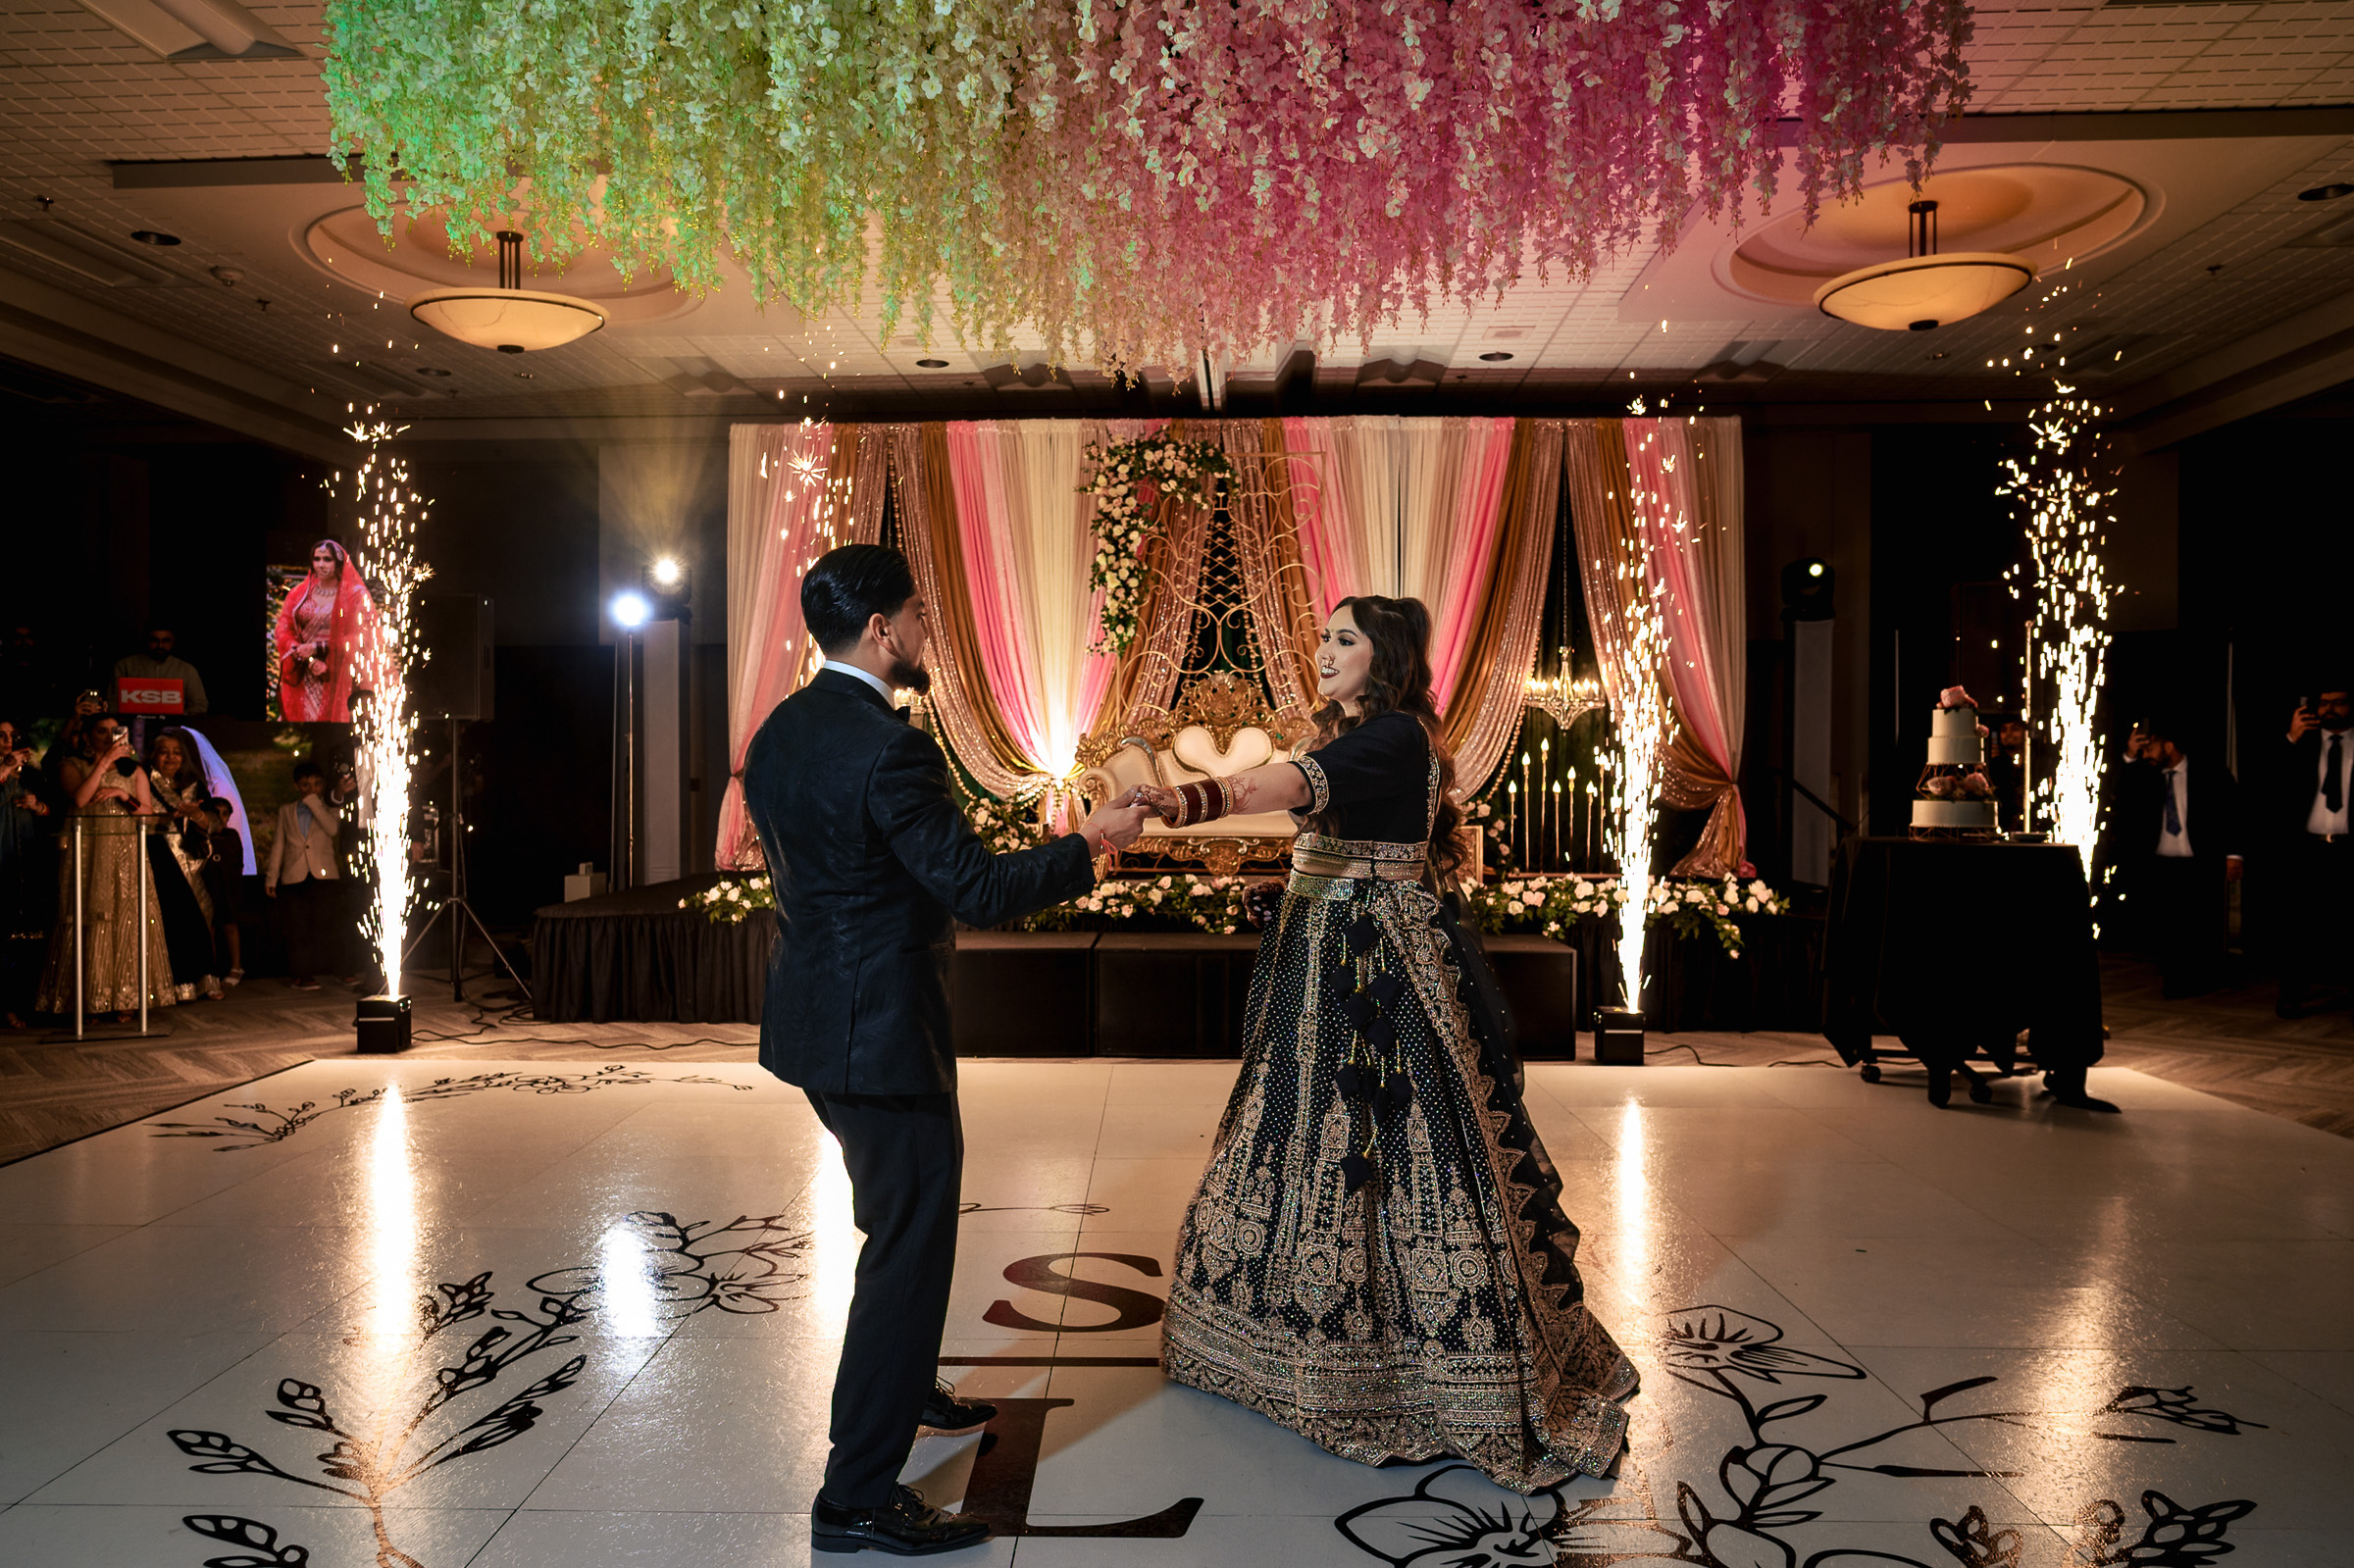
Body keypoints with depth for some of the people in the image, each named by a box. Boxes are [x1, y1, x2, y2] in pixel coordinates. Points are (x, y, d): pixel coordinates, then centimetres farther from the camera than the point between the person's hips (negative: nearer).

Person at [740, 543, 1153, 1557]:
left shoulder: (780, 732, 6)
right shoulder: (888, 747, -23)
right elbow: (979, 891, -23)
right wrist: (1091, 842, -10)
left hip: (817, 1013, 10)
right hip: (880, 1031, -10)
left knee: (898, 1222, 27)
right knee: (911, 1244, 2)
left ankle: (905, 1388, 47)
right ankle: (857, 1495, 11)